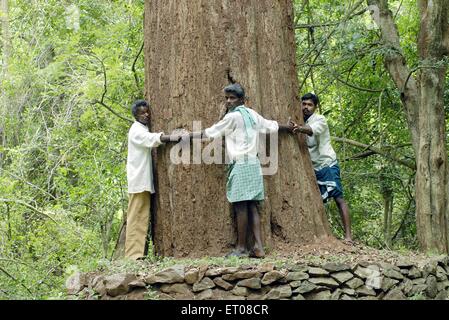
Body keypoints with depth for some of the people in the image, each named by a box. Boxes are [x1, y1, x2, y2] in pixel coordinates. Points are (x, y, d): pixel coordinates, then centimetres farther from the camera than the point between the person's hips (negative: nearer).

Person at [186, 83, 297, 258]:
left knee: (240, 205, -5)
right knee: (251, 205, 4)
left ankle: (241, 247, -3)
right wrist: (288, 127, 46)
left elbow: (210, 133, -3)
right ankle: (258, 246, -1)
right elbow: (271, 125, 27)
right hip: (253, 163, 8)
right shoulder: (252, 114, 14)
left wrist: (188, 135, 6)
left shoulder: (233, 116, -7)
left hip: (240, 164, -8)